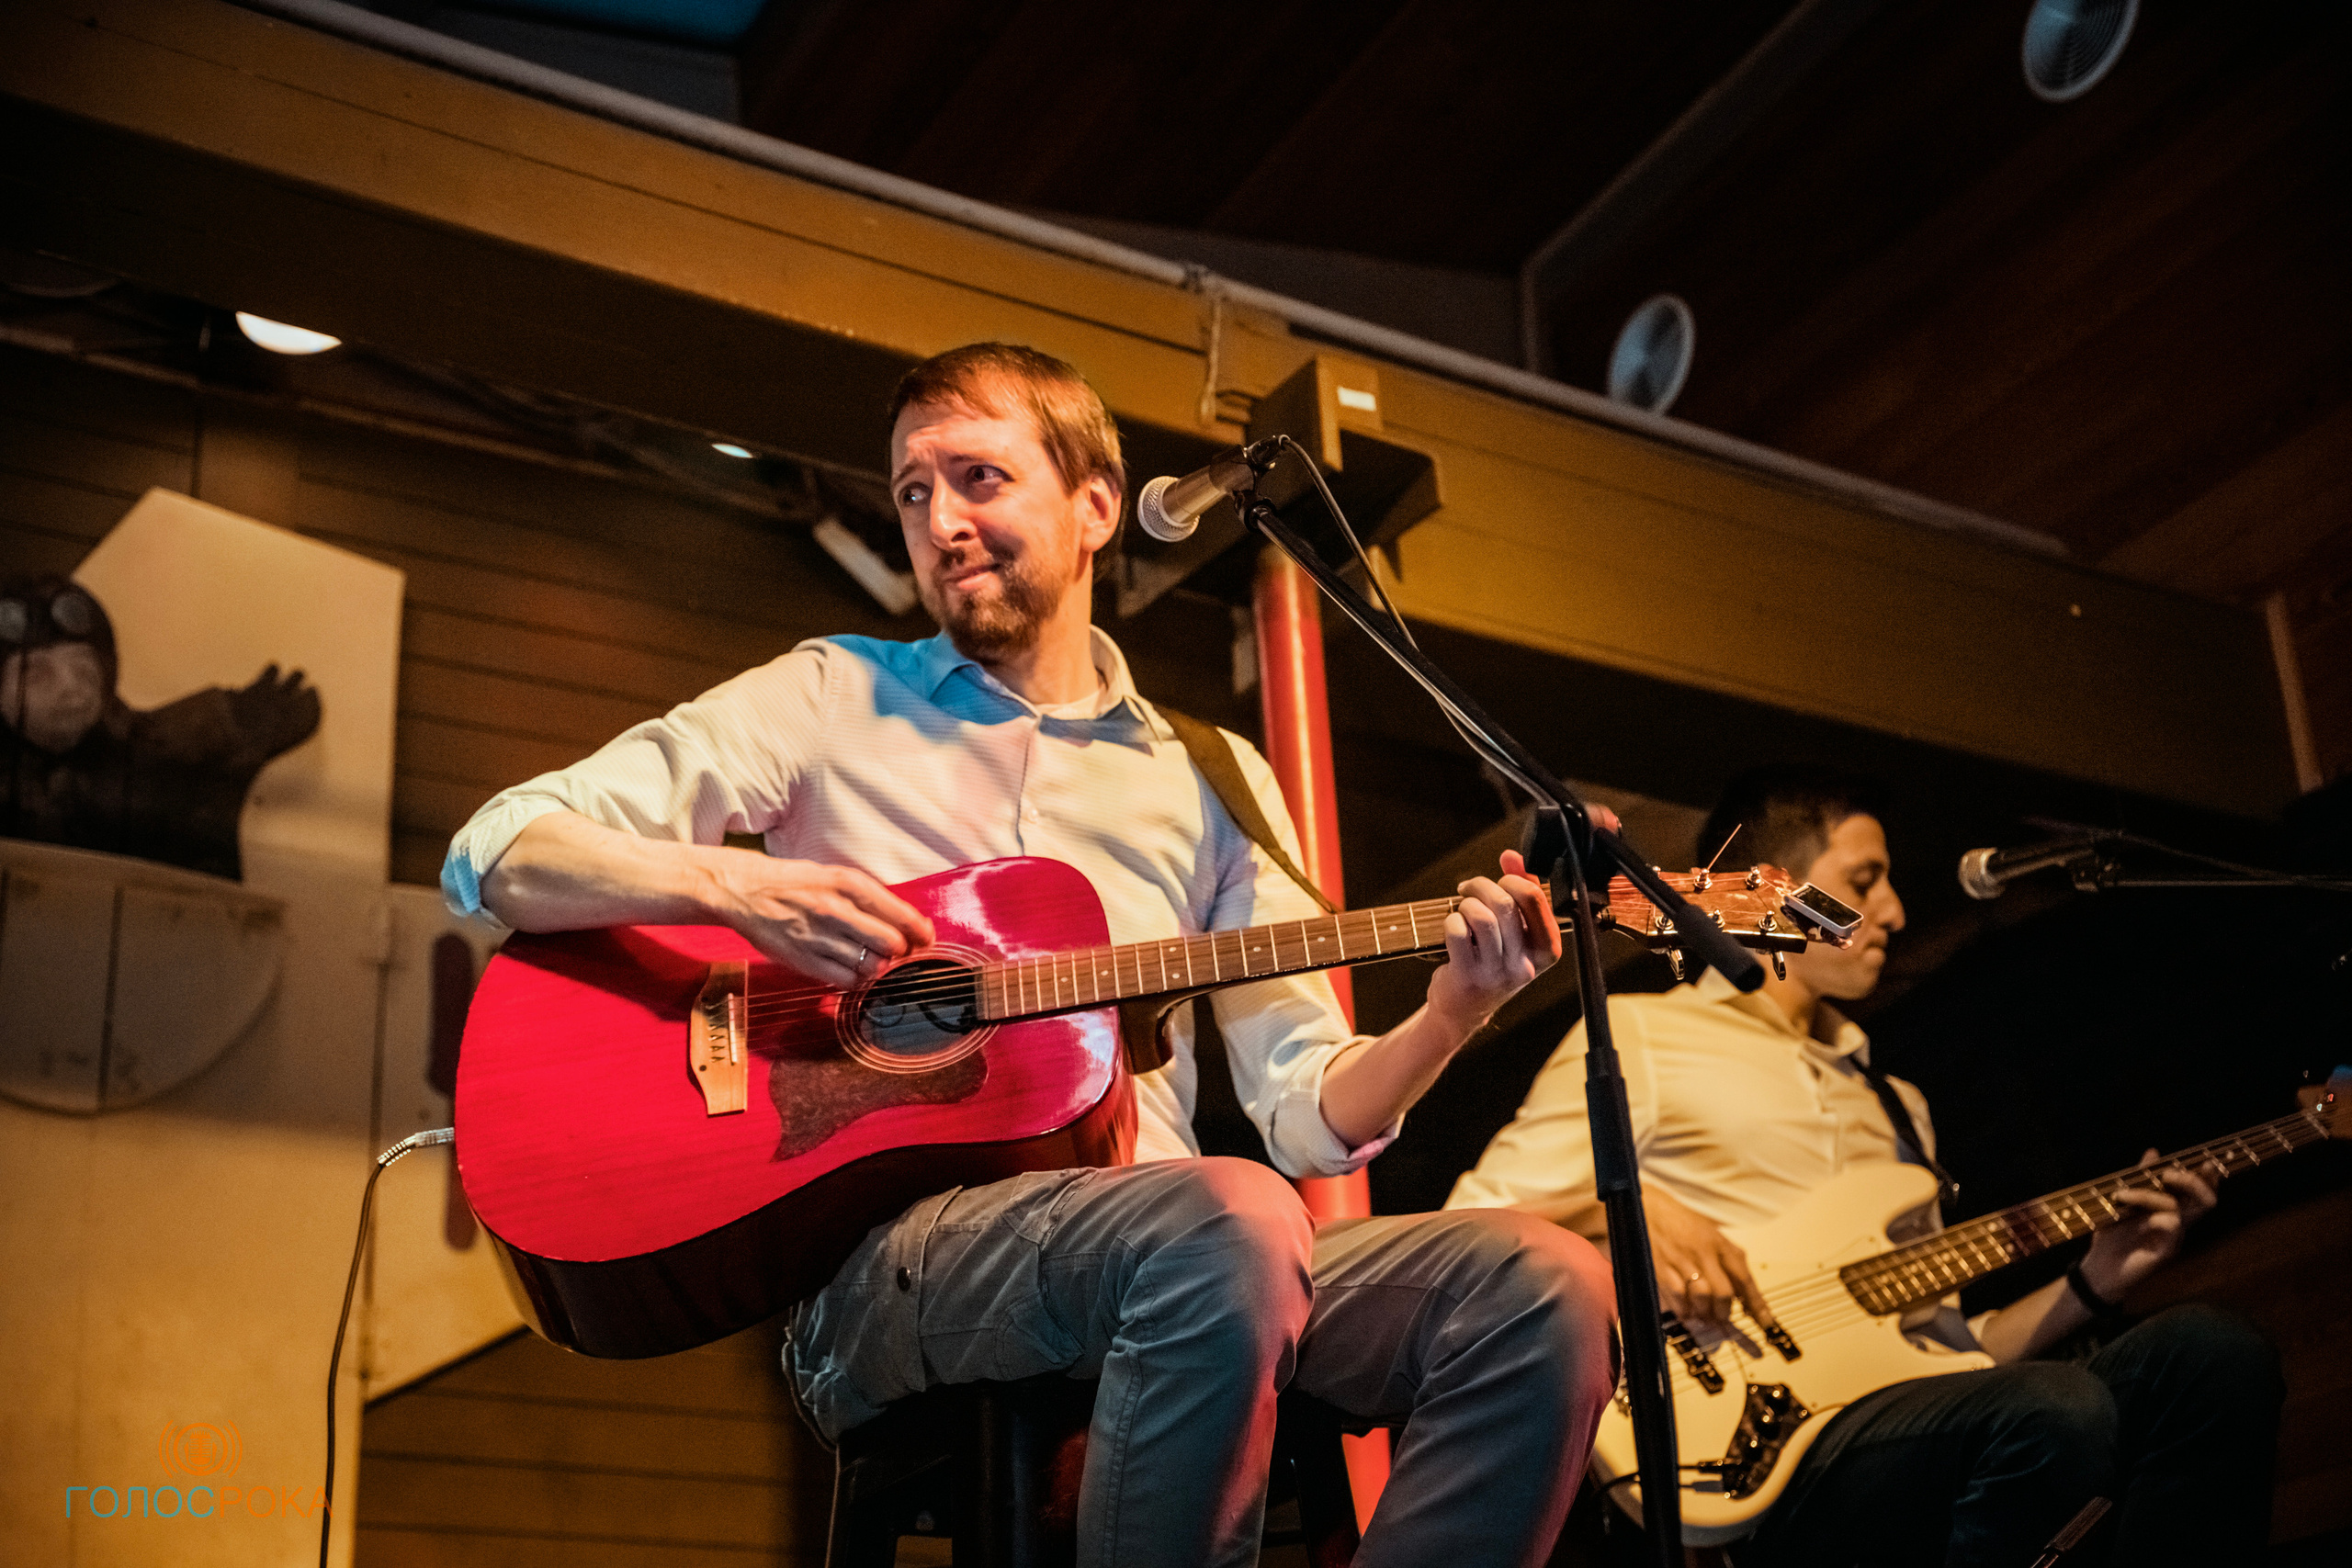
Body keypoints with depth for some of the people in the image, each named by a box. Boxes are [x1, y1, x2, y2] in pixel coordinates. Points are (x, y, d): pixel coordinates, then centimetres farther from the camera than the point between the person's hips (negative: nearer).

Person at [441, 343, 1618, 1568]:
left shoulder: (1213, 783, 19)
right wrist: (730, 884, -12)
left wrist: (1452, 1013, -7)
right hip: (875, 1255, -3)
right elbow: (497, 855, 6)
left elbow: (1310, 1113, 13)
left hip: (1161, 1257, 4)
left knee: (1546, 1287, -22)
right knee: (1232, 1222, -36)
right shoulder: (831, 698, 13)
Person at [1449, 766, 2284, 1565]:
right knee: (2058, 1414, -33)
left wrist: (2091, 1285, 14)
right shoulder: (1638, 1036, 8)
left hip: (1906, 1433, 7)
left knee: (2213, 1354, -15)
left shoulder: (1893, 1103, 30)